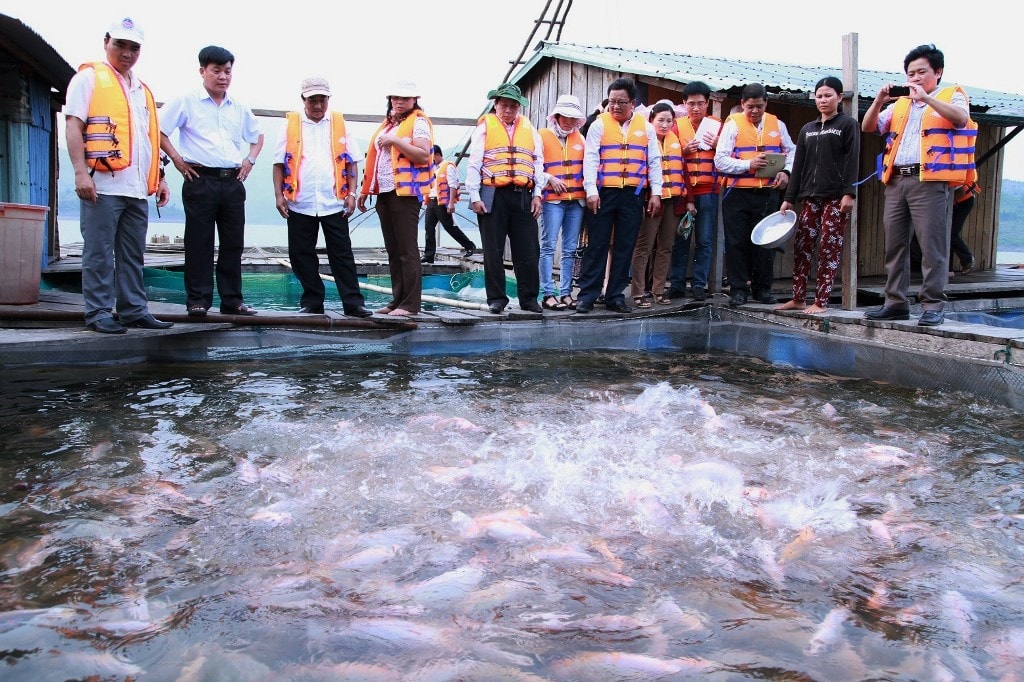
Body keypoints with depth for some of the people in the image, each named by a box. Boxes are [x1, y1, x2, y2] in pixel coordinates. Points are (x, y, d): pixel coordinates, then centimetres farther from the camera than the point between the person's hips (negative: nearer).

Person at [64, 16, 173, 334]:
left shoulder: (142, 90, 22)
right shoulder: (89, 78, 3)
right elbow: (73, 126, -5)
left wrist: (159, 178, 18)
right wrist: (81, 173, -16)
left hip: (137, 189, 6)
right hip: (103, 185, -6)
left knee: (133, 255, 8)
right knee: (100, 253, -4)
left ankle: (134, 310, 12)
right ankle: (99, 313, 0)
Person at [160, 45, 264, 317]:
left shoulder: (239, 108, 16)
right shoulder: (186, 102, 2)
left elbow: (258, 135, 29)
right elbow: (157, 129, 1)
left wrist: (250, 160, 14)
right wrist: (177, 159, -5)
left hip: (233, 181, 5)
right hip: (201, 180, -4)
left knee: (233, 243, 5)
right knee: (199, 242, -3)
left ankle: (232, 300, 11)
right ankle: (197, 301, 2)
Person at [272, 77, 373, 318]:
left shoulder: (340, 124, 8)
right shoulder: (290, 124, 7)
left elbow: (351, 162, 9)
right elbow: (279, 162, 6)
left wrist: (351, 194, 0)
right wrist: (279, 194, -3)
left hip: (334, 203, -1)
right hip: (299, 203, 1)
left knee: (342, 254, 0)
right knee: (301, 255, 5)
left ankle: (353, 302, 1)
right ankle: (312, 302, 16)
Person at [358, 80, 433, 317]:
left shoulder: (418, 122, -3)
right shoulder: (388, 123, 21)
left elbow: (424, 156, -16)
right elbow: (375, 159, 25)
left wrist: (395, 141, -19)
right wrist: (366, 190, 20)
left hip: (406, 192, -8)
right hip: (384, 192, 8)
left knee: (407, 249, -8)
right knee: (393, 250, 8)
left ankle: (411, 303, -6)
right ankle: (397, 299, 13)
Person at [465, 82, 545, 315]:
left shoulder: (529, 129, 15)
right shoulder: (485, 126, 6)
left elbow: (538, 162, 13)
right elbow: (474, 163, 2)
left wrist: (537, 194, 5)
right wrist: (474, 196, -5)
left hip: (522, 196, 3)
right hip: (493, 195, -2)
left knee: (528, 250, 2)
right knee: (493, 251, 2)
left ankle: (529, 298, 11)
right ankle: (496, 299, 10)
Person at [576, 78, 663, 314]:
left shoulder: (646, 127, 10)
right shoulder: (599, 124, 4)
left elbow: (654, 161, 10)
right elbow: (590, 159, -2)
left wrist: (656, 193, 3)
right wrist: (591, 191, -12)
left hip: (633, 196, 3)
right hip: (603, 194, -2)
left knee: (625, 247, 6)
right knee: (597, 245, -1)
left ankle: (615, 296, 14)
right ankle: (587, 295, 4)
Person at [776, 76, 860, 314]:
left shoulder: (848, 124, 4)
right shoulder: (807, 129, 18)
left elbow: (852, 161, -5)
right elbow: (798, 165, 16)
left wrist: (849, 193, -15)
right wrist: (789, 198, 10)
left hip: (836, 196, -5)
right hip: (810, 196, 5)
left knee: (830, 247, -6)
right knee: (801, 245, 2)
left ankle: (821, 301, -5)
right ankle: (798, 299, 8)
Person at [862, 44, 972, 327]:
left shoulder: (952, 95, 9)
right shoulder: (899, 104, 22)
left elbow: (961, 118, -13)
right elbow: (868, 127, 14)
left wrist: (926, 98, -19)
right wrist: (879, 101, -1)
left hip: (931, 181, -5)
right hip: (896, 181, 5)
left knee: (932, 245, -8)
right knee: (894, 244, 5)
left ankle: (933, 305, -6)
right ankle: (896, 302, 11)